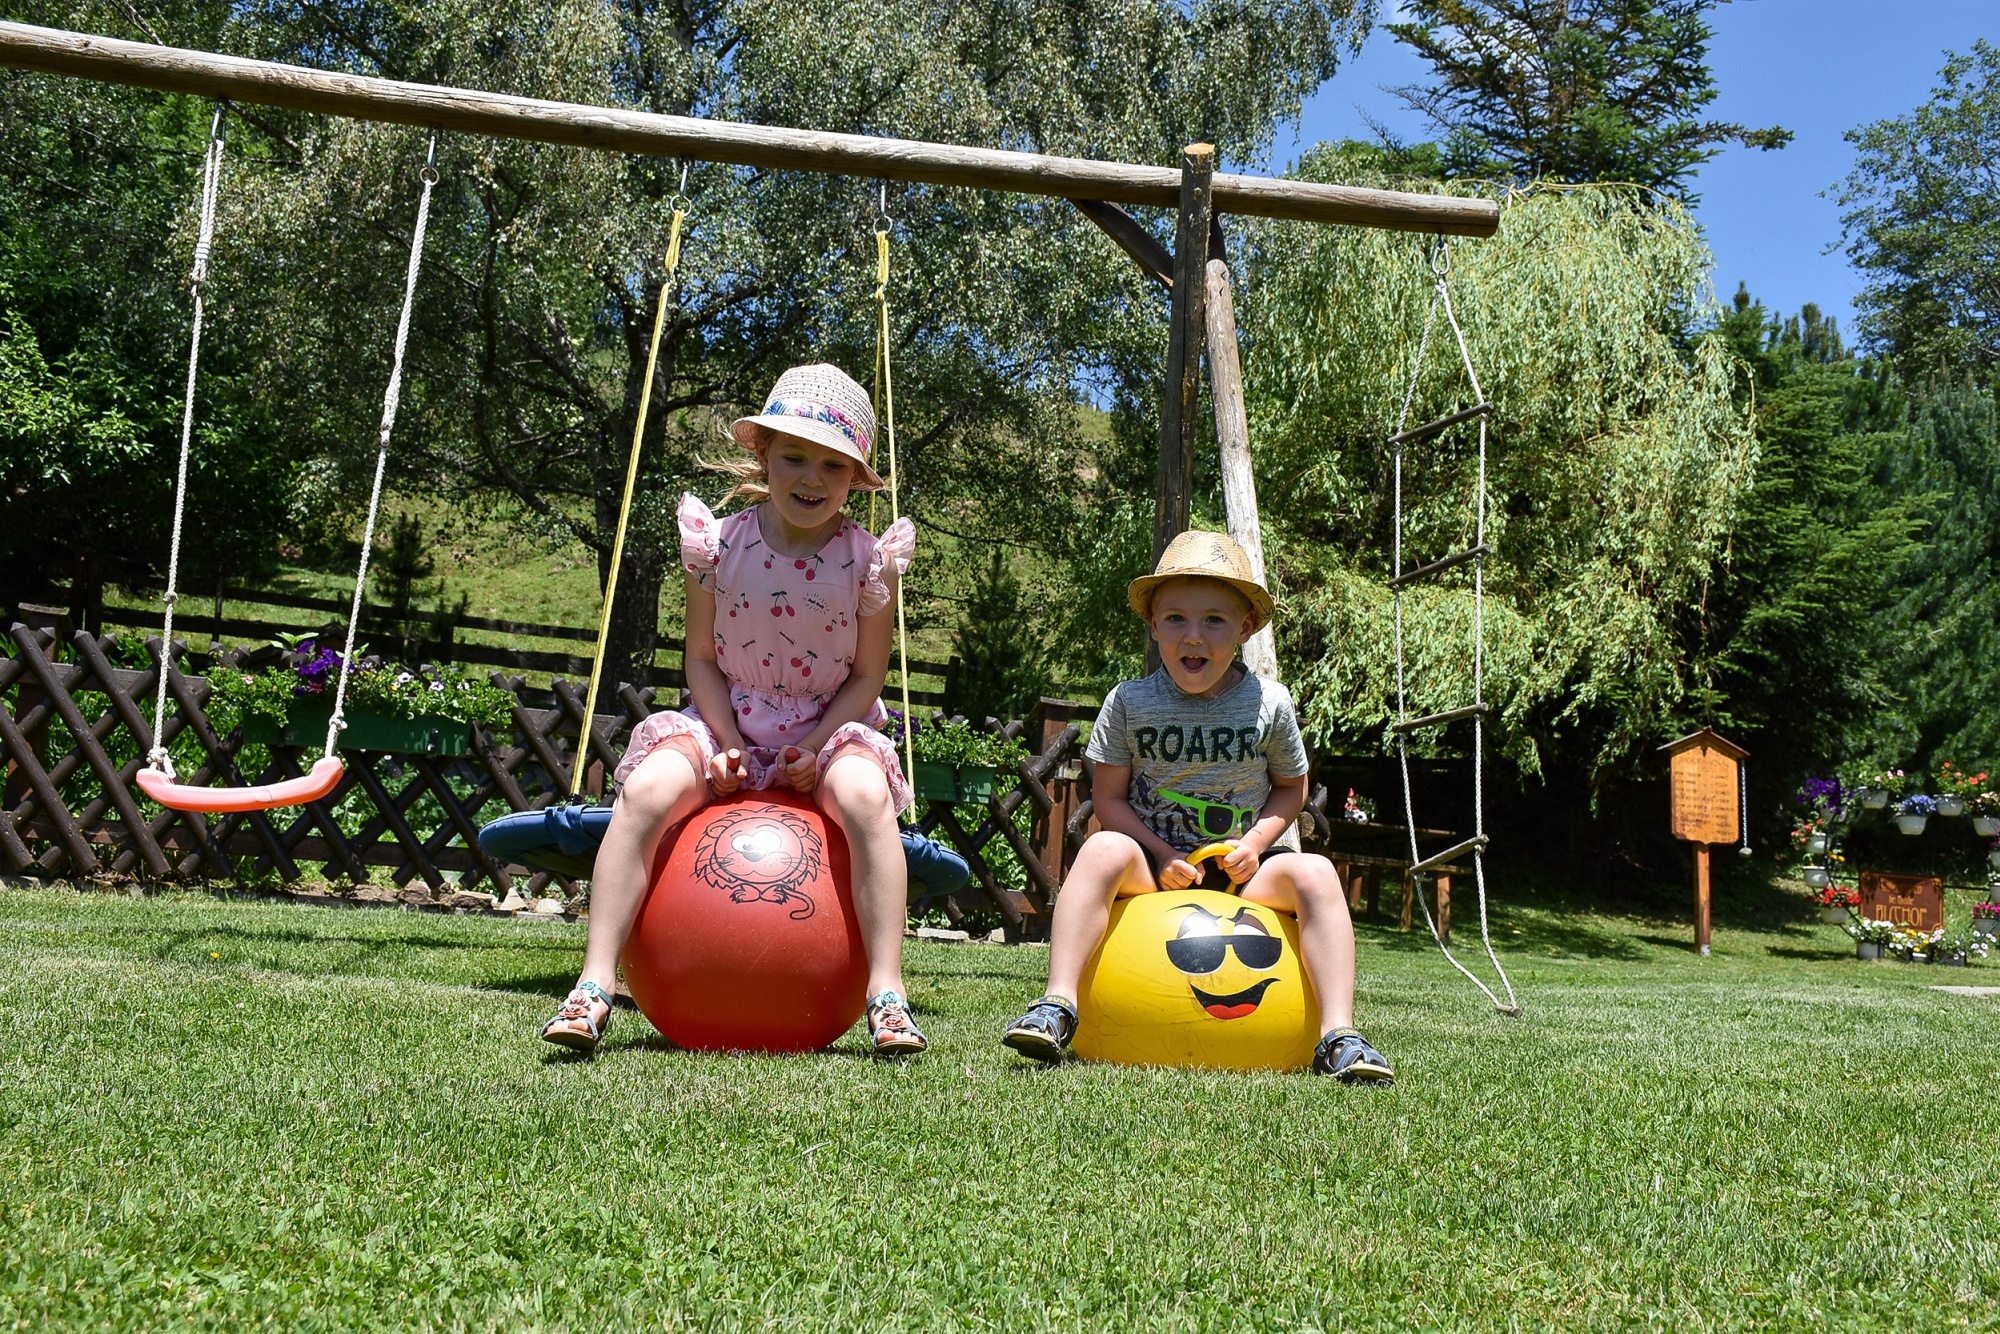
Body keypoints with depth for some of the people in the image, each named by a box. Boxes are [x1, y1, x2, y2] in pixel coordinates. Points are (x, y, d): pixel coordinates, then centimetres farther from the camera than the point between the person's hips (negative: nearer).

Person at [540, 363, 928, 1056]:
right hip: (729, 722, 1)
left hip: (827, 728, -1)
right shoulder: (720, 543, -5)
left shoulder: (867, 558, -8)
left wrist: (816, 747, -16)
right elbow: (701, 660, 1)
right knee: (646, 790, -26)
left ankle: (887, 993, -29)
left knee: (865, 797, -34)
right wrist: (728, 744, -13)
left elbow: (867, 675, -3)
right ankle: (594, 985, -25)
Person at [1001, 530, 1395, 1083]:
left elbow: (1291, 787, 9)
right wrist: (1160, 854, -16)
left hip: (1241, 868, 1)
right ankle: (1056, 1004, -33)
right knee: (1102, 850, -31)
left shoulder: (1269, 703, -2)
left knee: (1314, 873, -26)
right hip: (1156, 860, -1)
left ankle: (1338, 1036, -26)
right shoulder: (1129, 702, -5)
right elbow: (1109, 796, -1)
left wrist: (1254, 843, -9)